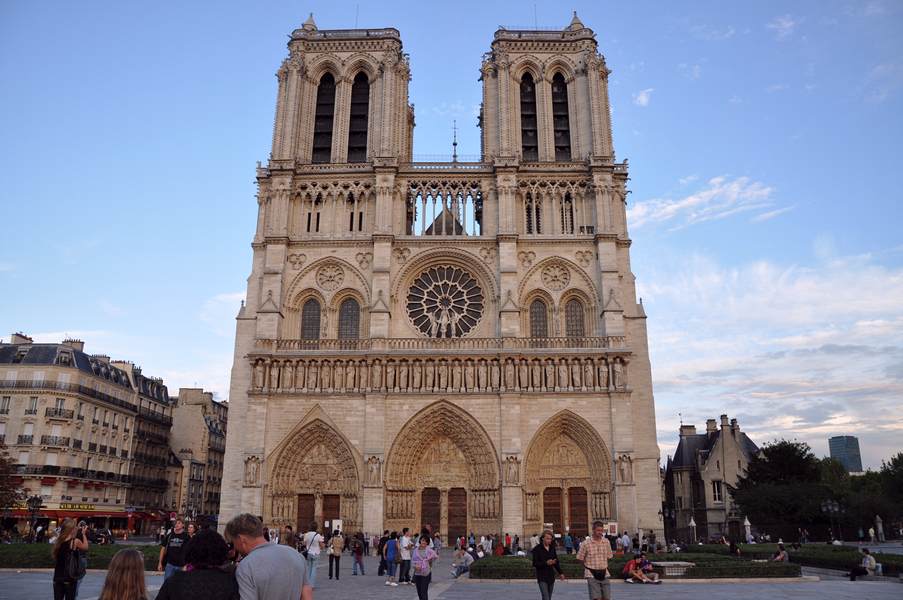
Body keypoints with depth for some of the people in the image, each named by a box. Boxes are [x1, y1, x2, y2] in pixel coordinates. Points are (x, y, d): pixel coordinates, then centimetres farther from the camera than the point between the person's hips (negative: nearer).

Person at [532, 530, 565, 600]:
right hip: (542, 578, -6)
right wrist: (546, 563, -24)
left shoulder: (552, 548, 8)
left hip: (551, 576, 6)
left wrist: (560, 573, 17)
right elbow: (535, 564, -13)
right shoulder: (537, 549, -9)